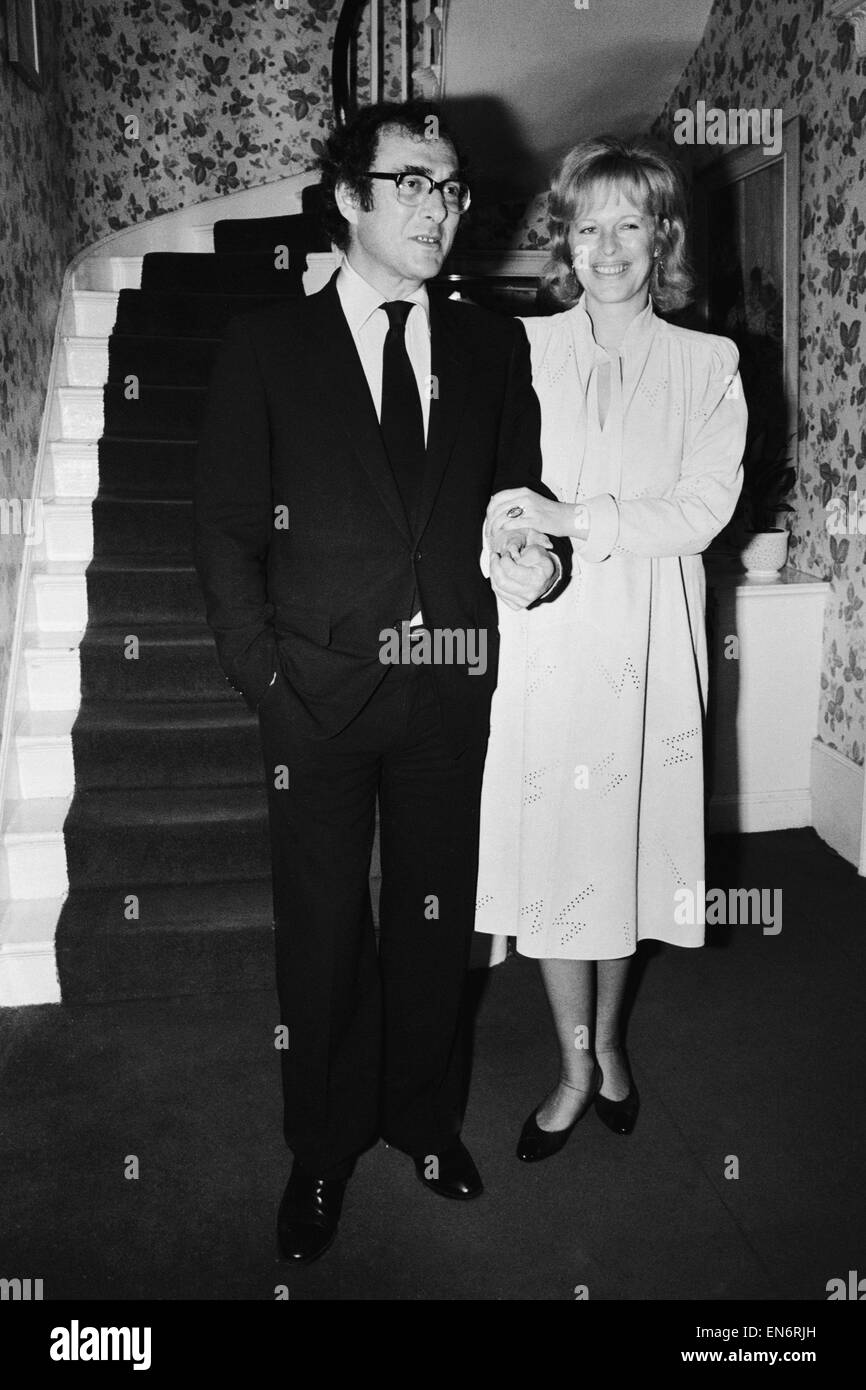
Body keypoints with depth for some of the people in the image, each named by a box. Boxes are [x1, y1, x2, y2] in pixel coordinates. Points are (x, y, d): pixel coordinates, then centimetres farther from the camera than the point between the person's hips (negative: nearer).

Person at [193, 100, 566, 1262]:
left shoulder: (492, 346, 9)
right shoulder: (267, 344, 2)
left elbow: (518, 491, 13)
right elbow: (226, 521, 0)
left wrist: (529, 555, -10)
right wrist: (260, 667, -9)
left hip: (450, 687, 3)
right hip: (318, 688, -2)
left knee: (436, 914, 14)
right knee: (322, 928, 9)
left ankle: (425, 1114, 37)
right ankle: (325, 1145, 29)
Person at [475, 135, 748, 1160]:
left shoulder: (707, 365, 6)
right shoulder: (522, 347, 6)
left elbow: (705, 507, -7)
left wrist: (576, 518, -17)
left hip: (647, 648, 1)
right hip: (543, 640, 0)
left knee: (628, 842, 11)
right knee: (550, 846, 3)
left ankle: (608, 1038, 35)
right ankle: (577, 1063, 23)